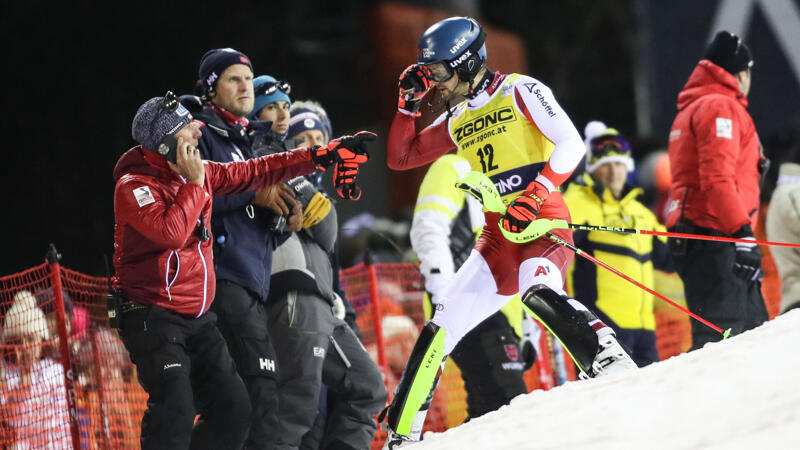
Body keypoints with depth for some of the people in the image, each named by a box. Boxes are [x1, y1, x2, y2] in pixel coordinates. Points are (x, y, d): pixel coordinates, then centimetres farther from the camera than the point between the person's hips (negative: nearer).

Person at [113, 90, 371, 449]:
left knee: (233, 410, 4)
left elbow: (252, 174, 17)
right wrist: (194, 184, -19)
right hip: (153, 316, -8)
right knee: (175, 413, -23)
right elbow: (172, 233, -31)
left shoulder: (198, 172, 8)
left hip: (197, 317, 8)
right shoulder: (133, 186, -15)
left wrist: (319, 157, 16)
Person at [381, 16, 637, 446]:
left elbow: (570, 144, -12)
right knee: (441, 325, 2)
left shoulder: (519, 91, -2)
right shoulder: (456, 121, 18)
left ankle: (609, 360, -43)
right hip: (497, 235, 7)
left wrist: (535, 195, -24)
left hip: (543, 221, -7)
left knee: (538, 290, -38)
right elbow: (399, 158, 25)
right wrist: (409, 103, 12)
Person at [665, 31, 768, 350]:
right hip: (716, 240, -10)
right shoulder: (720, 106, -6)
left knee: (754, 330, 8)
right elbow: (717, 178, -18)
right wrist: (742, 232, -22)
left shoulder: (692, 109, 26)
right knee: (720, 338, -18)